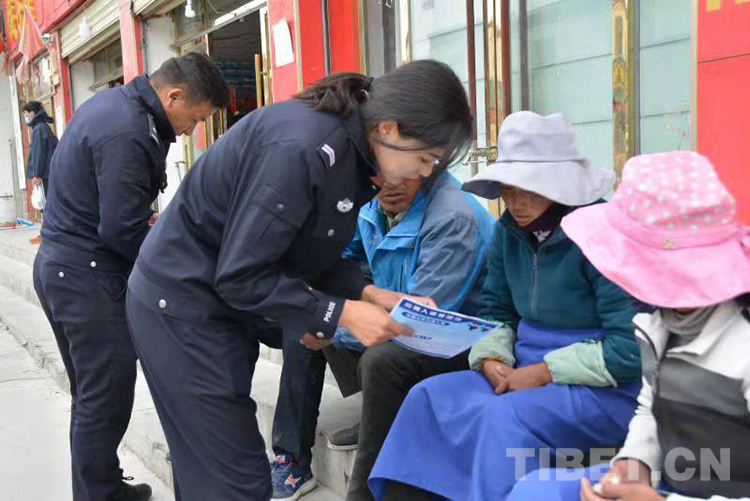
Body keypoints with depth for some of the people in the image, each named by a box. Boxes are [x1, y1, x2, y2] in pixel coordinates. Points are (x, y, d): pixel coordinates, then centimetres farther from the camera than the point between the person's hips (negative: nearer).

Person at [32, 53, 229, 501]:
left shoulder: (111, 103, 10)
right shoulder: (128, 134, -23)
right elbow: (121, 230, -23)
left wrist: (147, 220, 7)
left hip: (61, 265, 11)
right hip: (88, 277, -11)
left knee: (92, 393, 18)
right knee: (108, 397, -2)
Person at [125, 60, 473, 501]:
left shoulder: (347, 146, -1)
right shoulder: (305, 148, -29)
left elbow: (304, 254, 6)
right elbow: (241, 276, -26)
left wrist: (369, 294, -6)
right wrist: (340, 314, -22)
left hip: (222, 303, 9)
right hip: (185, 305, -9)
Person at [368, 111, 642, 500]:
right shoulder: (509, 232, 4)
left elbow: (632, 348, -21)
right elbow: (496, 312, 12)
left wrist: (543, 373, -19)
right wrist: (492, 361, -9)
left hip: (605, 389, -7)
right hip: (529, 373, 7)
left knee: (505, 417, -32)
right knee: (429, 397, -10)